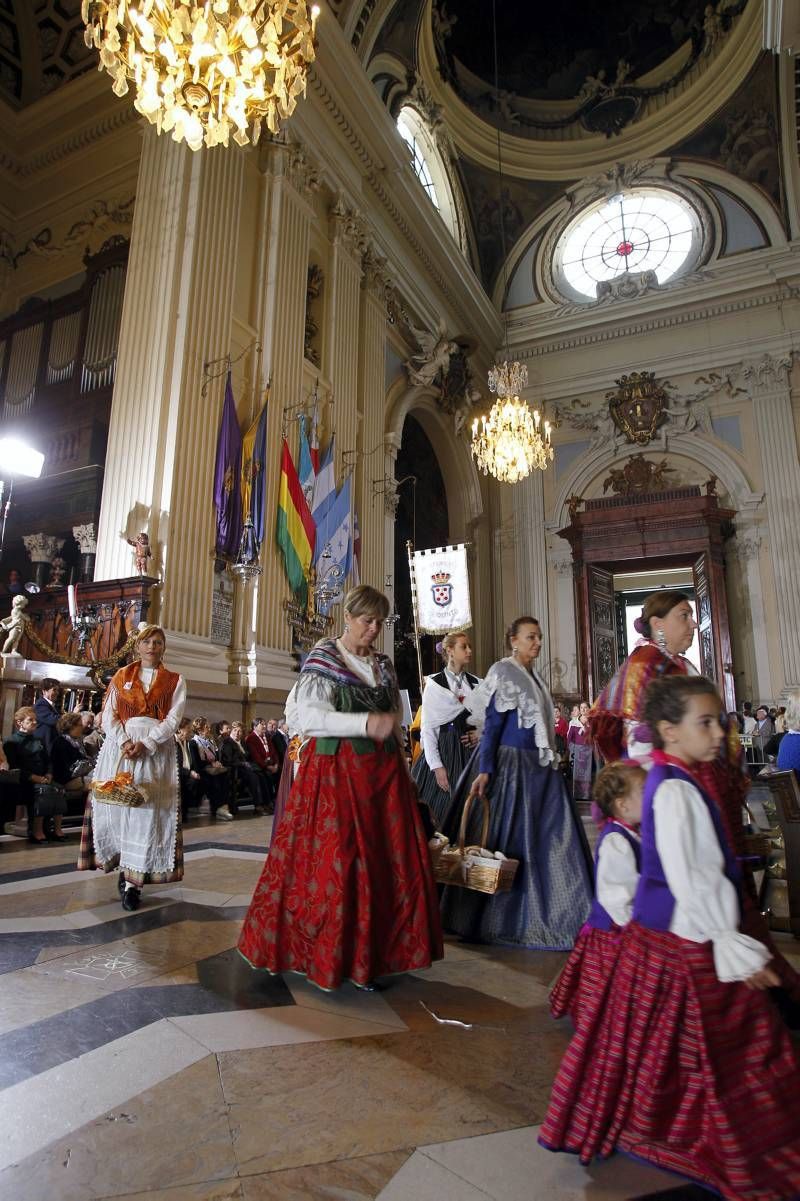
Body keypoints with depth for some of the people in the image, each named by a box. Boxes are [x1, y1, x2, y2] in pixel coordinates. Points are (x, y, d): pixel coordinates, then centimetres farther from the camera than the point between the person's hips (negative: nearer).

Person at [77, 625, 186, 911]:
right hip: (119, 747, 2)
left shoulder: (175, 681, 9)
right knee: (116, 804, -2)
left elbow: (173, 719, -1)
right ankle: (122, 865, 17)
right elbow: (109, 715, 5)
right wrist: (124, 742, -12)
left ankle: (133, 880, -1)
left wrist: (145, 744, -15)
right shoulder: (121, 676, 14)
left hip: (157, 750, -1)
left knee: (147, 810, -6)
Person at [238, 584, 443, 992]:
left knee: (388, 862, 3)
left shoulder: (384, 666, 13)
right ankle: (327, 955, 16)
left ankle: (373, 954, 19)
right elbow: (308, 716, -17)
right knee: (332, 862, -3)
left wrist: (402, 767, 15)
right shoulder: (323, 661, -3)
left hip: (383, 773, 5)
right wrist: (365, 723, -26)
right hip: (334, 771, -5)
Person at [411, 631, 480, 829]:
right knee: (442, 810, -3)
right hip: (444, 750, -3)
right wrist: (436, 766, -11)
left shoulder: (477, 684, 8)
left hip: (471, 751, 3)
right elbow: (427, 728, -5)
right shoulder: (434, 684, -3)